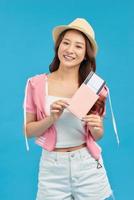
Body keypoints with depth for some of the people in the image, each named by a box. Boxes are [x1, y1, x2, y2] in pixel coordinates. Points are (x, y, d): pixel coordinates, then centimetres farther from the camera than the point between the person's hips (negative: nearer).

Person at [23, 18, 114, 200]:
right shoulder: (36, 83, -6)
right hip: (52, 167, 0)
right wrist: (51, 119, -18)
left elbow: (98, 136, 5)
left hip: (88, 166, 1)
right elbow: (27, 131, -2)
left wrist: (95, 128, -16)